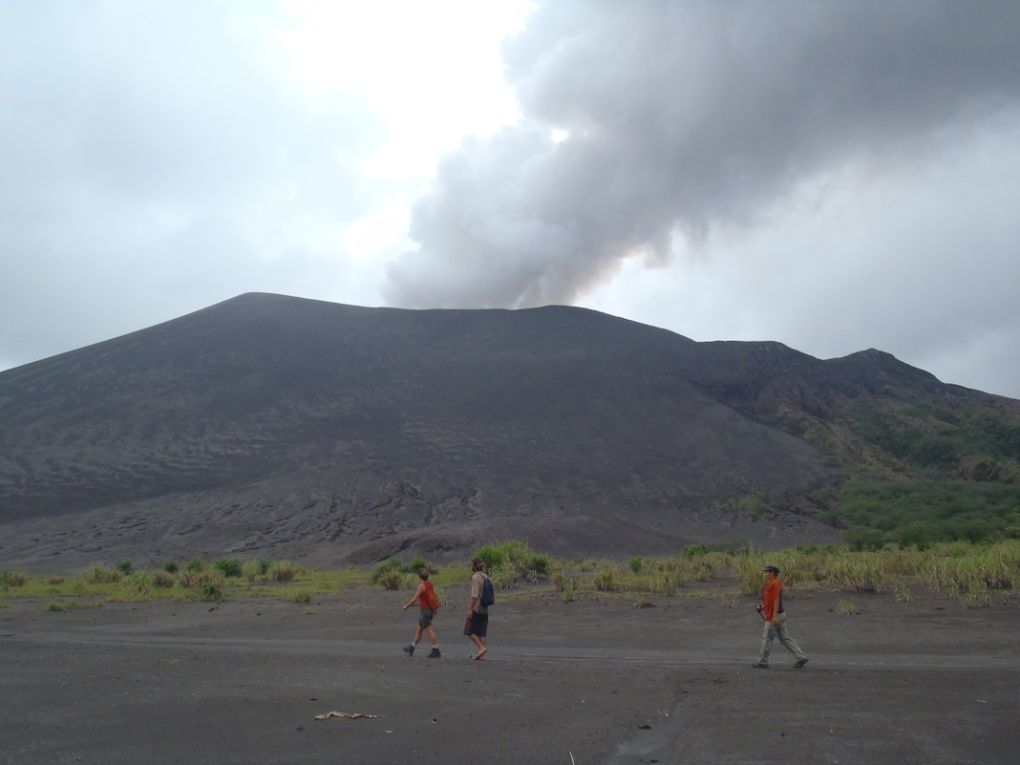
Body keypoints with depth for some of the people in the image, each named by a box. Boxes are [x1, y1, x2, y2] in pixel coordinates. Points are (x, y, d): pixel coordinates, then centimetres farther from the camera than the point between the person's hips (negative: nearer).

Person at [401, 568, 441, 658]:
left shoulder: (422, 586, -16)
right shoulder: (431, 584, 8)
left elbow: (414, 599, -14)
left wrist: (406, 606, -1)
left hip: (425, 610, -9)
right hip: (430, 610, 9)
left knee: (429, 630, -6)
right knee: (419, 629, 18)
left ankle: (436, 651, -6)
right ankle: (411, 648, 29)